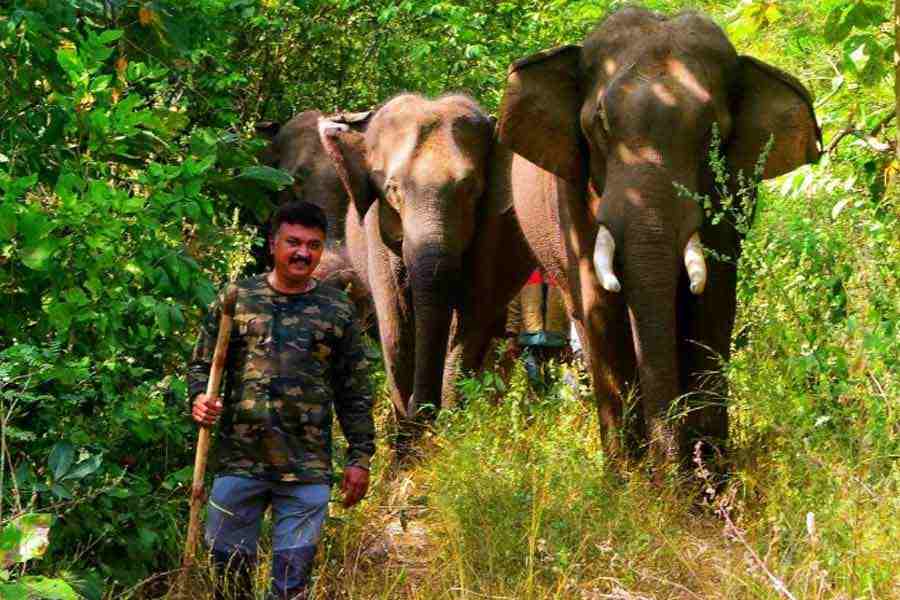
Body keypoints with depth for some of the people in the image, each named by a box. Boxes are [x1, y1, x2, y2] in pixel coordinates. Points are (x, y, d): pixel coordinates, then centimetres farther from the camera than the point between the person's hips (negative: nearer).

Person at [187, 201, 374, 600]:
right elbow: (202, 362, 11)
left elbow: (354, 392, 9)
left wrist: (360, 457, 4)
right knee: (230, 567, 6)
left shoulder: (338, 310, 7)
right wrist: (199, 398, -10)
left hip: (308, 471, 0)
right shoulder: (237, 298, 6)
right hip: (238, 462, 0)